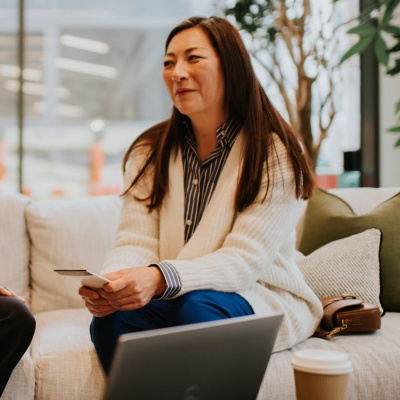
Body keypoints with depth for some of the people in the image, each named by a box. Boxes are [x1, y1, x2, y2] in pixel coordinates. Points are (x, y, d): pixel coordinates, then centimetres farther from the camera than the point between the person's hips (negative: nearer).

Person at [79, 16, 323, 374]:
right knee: (110, 318, -28)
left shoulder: (276, 154, -9)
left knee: (196, 308, -35)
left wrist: (160, 278, -35)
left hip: (261, 301, -3)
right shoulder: (149, 153, 5)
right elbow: (135, 243, -4)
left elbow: (244, 262, -18)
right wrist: (109, 282, -28)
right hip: (170, 303, 3)